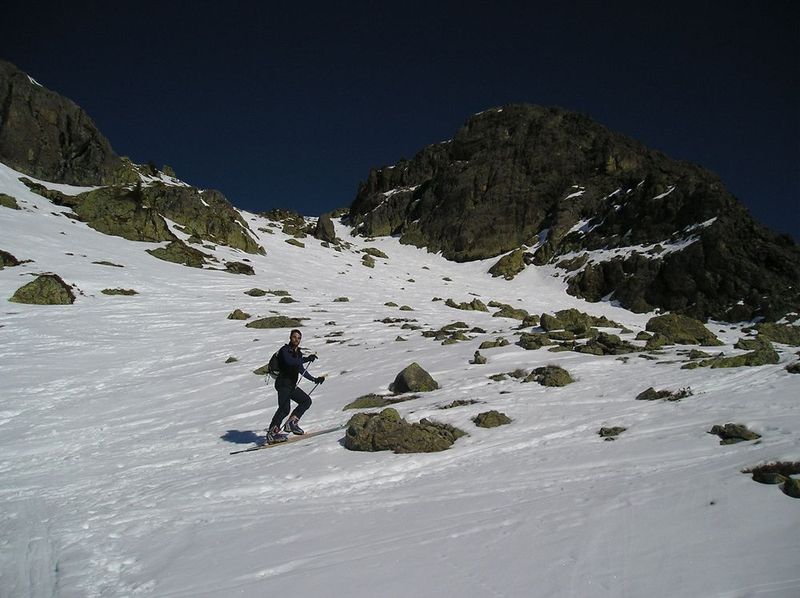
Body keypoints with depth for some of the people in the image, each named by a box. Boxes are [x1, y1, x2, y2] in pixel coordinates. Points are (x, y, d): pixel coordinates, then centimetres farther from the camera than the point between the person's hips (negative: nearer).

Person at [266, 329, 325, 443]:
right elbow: (289, 362, -28)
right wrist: (307, 359, -30)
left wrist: (314, 379, 20)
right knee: (284, 408, -18)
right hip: (283, 383, -9)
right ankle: (271, 433, -15)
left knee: (306, 400, 7)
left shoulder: (298, 353, 17)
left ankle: (291, 422, 5)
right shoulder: (285, 350, -7)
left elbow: (302, 370, 25)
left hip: (292, 385, 9)